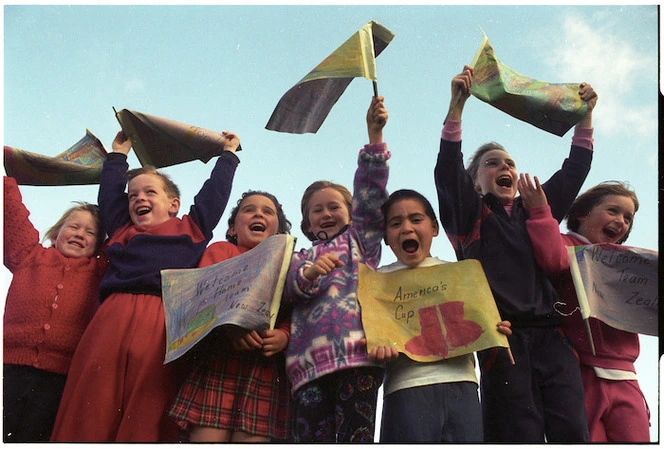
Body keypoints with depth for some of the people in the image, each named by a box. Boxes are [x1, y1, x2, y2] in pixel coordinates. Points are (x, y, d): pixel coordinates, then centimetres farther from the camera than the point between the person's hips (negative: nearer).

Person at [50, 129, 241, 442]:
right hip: (112, 318, 3)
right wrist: (119, 154, 50)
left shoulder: (191, 229, 23)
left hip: (162, 324, -3)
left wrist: (228, 153, 41)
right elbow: (109, 192, 40)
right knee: (88, 418, -6)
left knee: (145, 421, -8)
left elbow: (214, 191, 29)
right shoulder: (122, 230, 29)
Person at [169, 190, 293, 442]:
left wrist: (284, 335, -12)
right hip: (216, 357, -1)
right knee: (209, 436, -12)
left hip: (266, 363, 1)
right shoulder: (220, 250, 19)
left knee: (253, 436, -8)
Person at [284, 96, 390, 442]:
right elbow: (286, 289, 8)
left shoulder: (360, 239, 24)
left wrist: (374, 135, 2)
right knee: (310, 437, -4)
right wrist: (309, 273, -15)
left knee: (355, 435, -9)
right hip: (311, 358, 2)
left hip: (358, 348, -2)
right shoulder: (301, 259, 28)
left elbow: (370, 192, 11)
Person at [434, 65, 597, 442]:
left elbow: (574, 171, 23)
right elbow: (448, 169, -4)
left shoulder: (537, 209, 25)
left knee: (572, 432, -6)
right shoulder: (469, 213, 11)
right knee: (521, 436, -8)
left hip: (551, 334, 4)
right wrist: (458, 104, -13)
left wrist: (586, 114, 15)